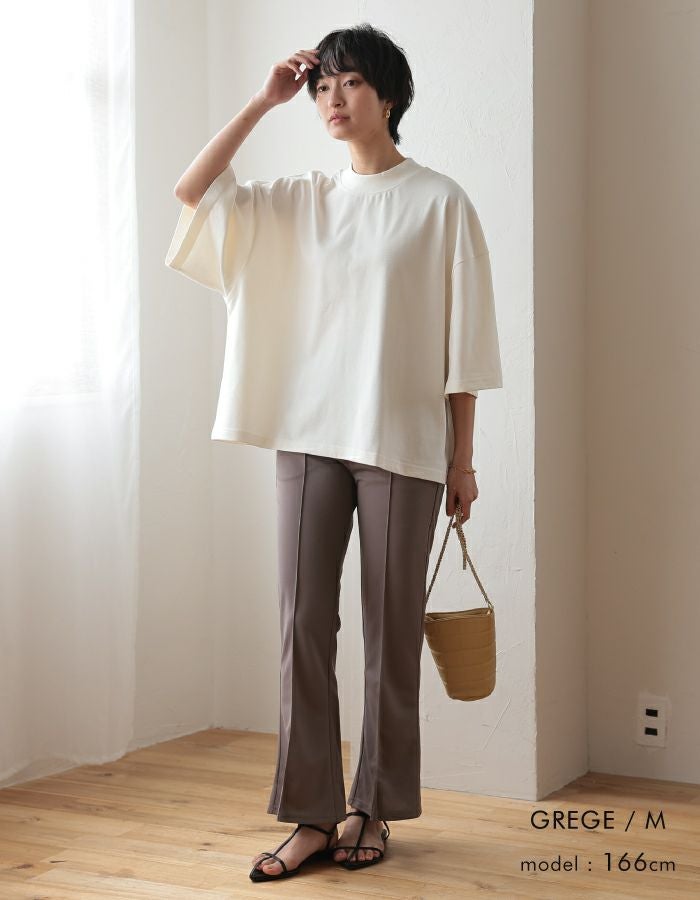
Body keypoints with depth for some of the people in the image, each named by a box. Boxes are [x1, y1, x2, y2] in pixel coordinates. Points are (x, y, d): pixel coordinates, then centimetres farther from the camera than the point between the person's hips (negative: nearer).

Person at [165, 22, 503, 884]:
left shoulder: (438, 201, 0)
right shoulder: (300, 201, 12)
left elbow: (462, 340, -1)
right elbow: (191, 191, 4)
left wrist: (462, 459, -3)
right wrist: (262, 102, 3)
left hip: (402, 445, -3)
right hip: (309, 435, 4)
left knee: (391, 632, 3)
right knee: (303, 622, -1)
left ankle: (373, 809, 15)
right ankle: (312, 816, 6)